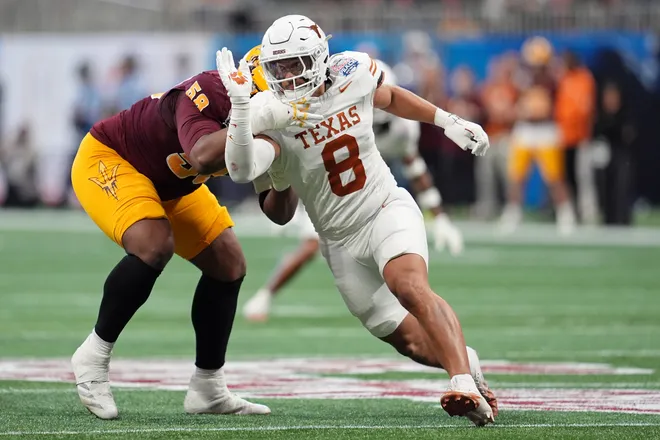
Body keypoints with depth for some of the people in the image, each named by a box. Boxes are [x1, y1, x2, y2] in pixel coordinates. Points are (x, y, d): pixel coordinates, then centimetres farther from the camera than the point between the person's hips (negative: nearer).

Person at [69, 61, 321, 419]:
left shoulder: (267, 132, -15)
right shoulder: (208, 95, -37)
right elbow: (203, 159, -56)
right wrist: (258, 121, -61)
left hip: (170, 184, 9)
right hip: (109, 160, -9)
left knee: (228, 266, 3)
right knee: (154, 247, -31)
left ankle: (207, 388, 15)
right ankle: (93, 356, -12)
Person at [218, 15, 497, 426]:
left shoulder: (352, 74, -10)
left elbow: (389, 97, 15)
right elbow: (242, 170, -38)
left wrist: (448, 121, 16)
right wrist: (240, 105, -48)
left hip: (387, 208, -1)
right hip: (341, 238, 1)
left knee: (409, 286, -31)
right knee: (408, 338, 5)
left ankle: (466, 386, -36)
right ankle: (465, 360, 33)